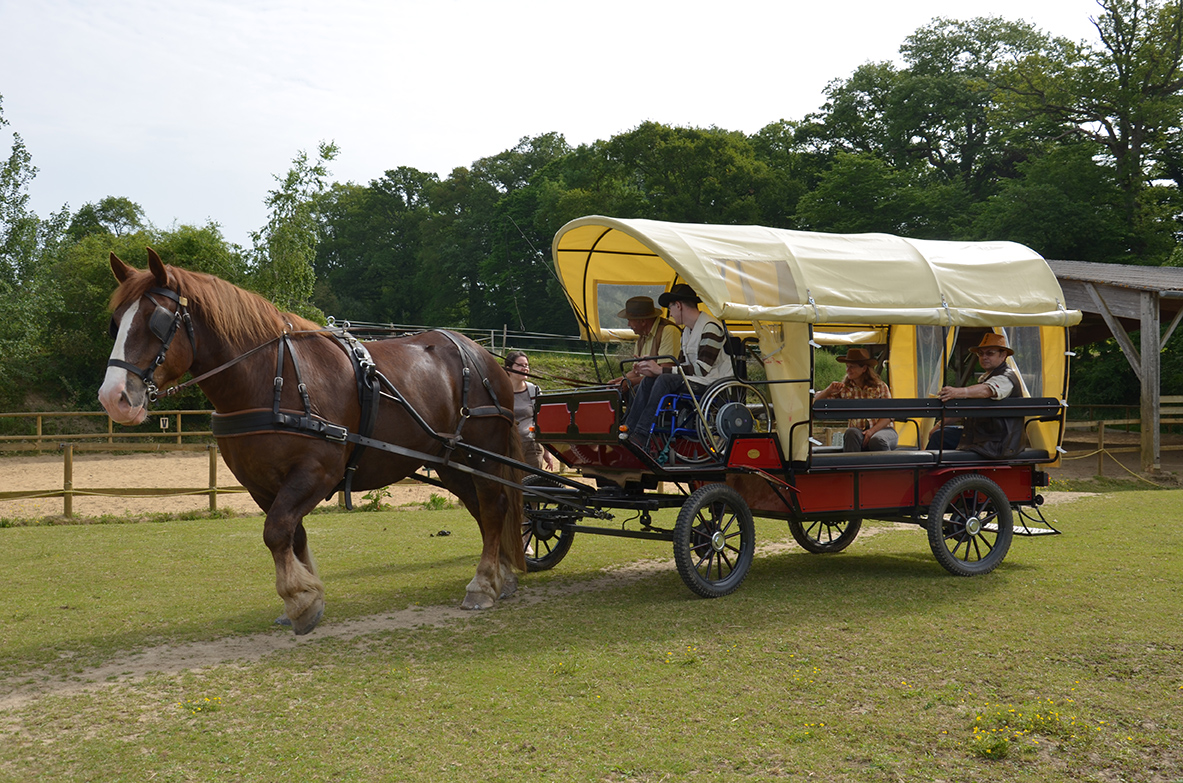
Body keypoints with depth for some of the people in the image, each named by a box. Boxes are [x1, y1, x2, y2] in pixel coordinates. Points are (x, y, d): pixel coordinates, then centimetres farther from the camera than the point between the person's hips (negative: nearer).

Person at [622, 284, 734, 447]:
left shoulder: (710, 327, -16)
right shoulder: (687, 330, 15)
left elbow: (702, 369, -23)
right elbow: (682, 364, 13)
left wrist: (662, 370, -20)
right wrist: (653, 370, -5)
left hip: (714, 383, -9)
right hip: (694, 380, 9)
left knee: (665, 380, -28)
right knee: (648, 381, -6)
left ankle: (640, 437, -28)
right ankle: (628, 430, -10)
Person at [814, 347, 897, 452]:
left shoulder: (880, 387, 6)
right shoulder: (844, 388, 10)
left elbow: (888, 416, 1)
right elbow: (817, 401, 12)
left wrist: (872, 430, -17)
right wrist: (829, 390, -8)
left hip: (882, 429, -1)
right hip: (858, 432, 1)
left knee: (877, 440, -37)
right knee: (851, 433, -35)